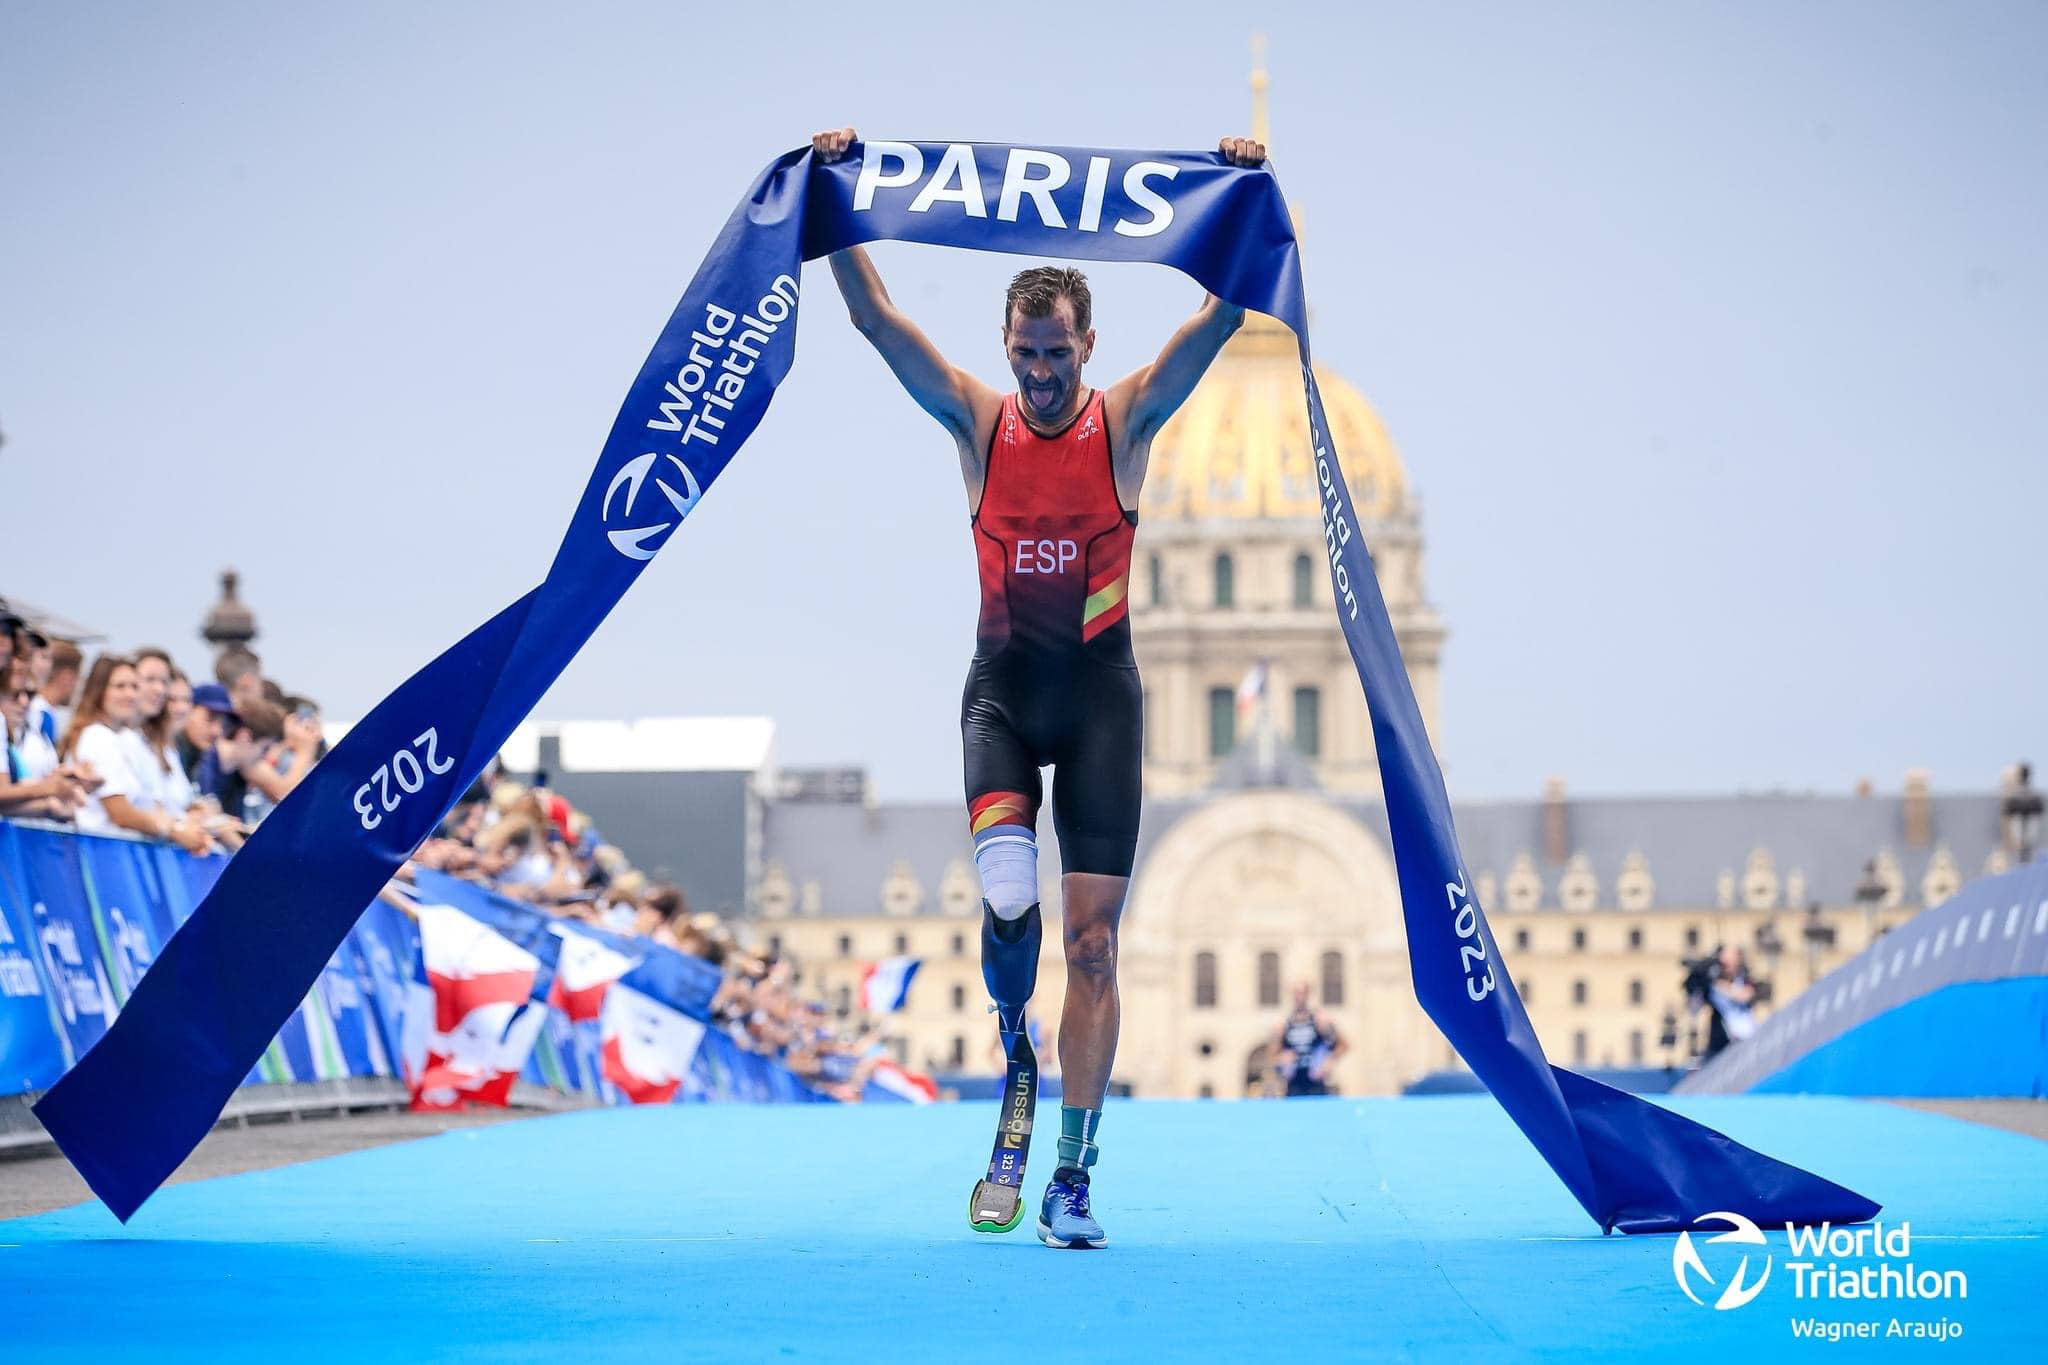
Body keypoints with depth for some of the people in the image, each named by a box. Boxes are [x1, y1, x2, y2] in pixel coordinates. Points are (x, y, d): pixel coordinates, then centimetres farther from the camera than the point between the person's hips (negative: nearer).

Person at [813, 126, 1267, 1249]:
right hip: (1002, 685, 0)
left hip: (1101, 691, 0)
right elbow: (873, 316, -2)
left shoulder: (1128, 420, 0)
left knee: (1092, 937, -3)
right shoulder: (976, 420, 2)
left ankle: (1072, 1182, 0)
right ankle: (1011, 1028, 12)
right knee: (1006, 892, -23)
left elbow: (1223, 316, -8)